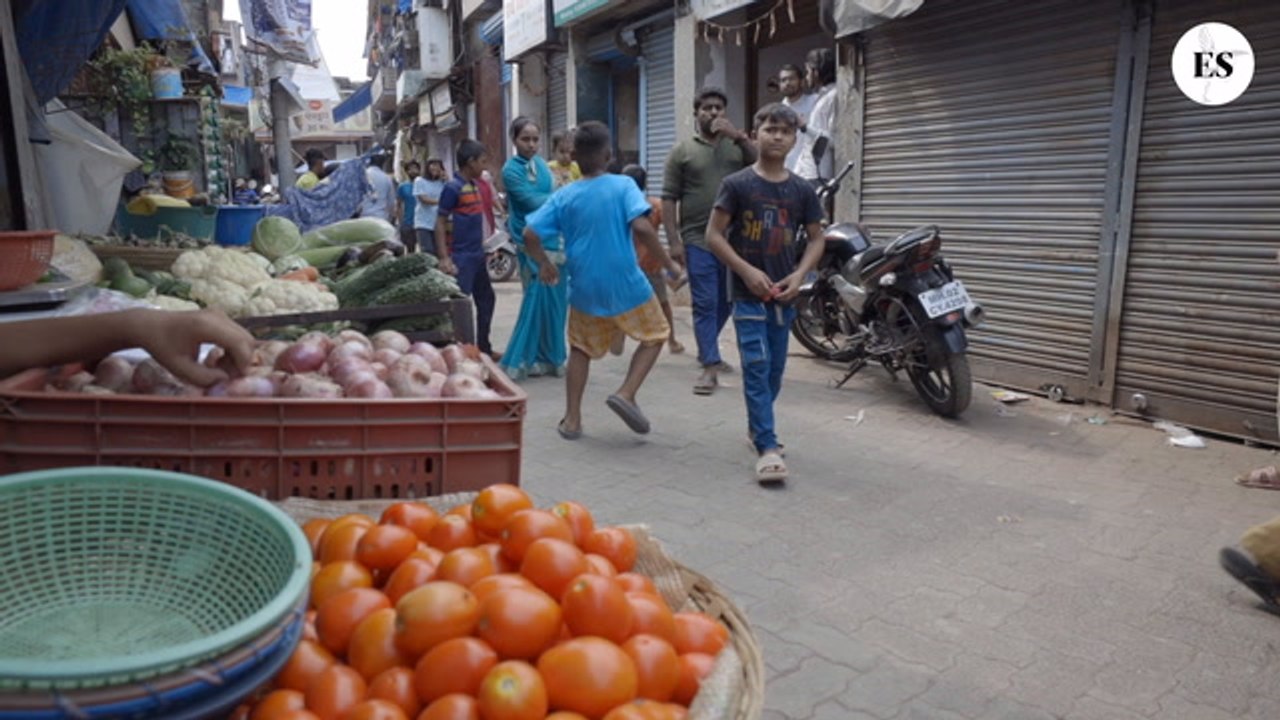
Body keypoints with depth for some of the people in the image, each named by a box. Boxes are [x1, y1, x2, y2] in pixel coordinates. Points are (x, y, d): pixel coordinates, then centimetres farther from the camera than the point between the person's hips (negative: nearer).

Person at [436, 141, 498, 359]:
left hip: (477, 255, 9)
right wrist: (444, 258, -20)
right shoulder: (452, 187, -13)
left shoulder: (475, 185, 10)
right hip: (461, 257, -9)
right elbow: (440, 224, -15)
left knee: (486, 300, 15)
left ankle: (484, 348, 26)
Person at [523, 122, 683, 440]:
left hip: (584, 289, 3)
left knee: (580, 349, 19)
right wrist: (668, 263, -11)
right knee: (654, 336, 17)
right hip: (626, 286, -3)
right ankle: (626, 394, 0)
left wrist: (544, 263, 14)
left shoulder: (563, 196, 0)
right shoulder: (623, 185, -8)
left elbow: (530, 235, -3)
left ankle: (572, 420, 18)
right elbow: (641, 227, -21)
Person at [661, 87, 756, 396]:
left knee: (726, 302, 15)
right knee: (705, 304, -5)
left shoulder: (738, 145, 12)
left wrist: (738, 136, -13)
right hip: (698, 240, -4)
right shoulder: (682, 151, 4)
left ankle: (705, 350, 34)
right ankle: (710, 366, -4)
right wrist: (674, 240, -9)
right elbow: (669, 199, 0)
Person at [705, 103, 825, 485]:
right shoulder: (737, 184, -5)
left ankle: (755, 425, 35)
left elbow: (816, 238, 11)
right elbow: (714, 234, -5)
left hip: (784, 295, 4)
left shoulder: (802, 190, 5)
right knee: (756, 368, -10)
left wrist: (799, 275, -6)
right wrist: (747, 271, -14)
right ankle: (769, 447, -9)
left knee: (775, 369, 13)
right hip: (748, 293, -4)